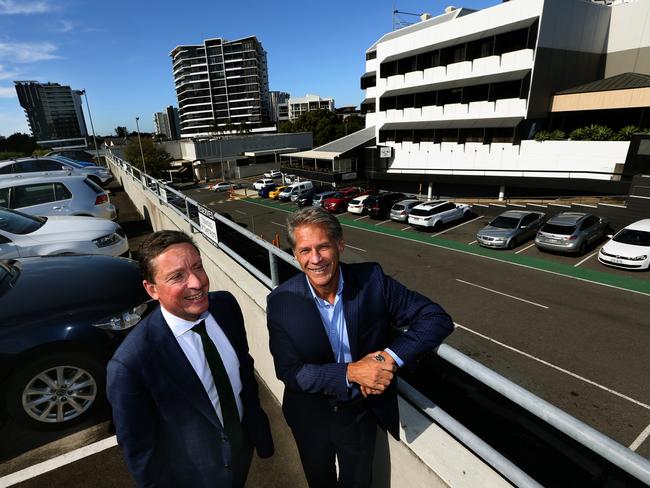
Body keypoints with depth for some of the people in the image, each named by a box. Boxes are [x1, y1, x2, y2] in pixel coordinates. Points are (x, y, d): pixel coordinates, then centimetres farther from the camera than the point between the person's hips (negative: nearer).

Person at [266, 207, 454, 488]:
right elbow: (288, 371, -20)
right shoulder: (281, 302, -22)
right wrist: (349, 372, -32)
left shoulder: (372, 280, -22)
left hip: (361, 413, 0)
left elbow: (437, 318, -19)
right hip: (309, 418, 1)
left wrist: (391, 356, -32)